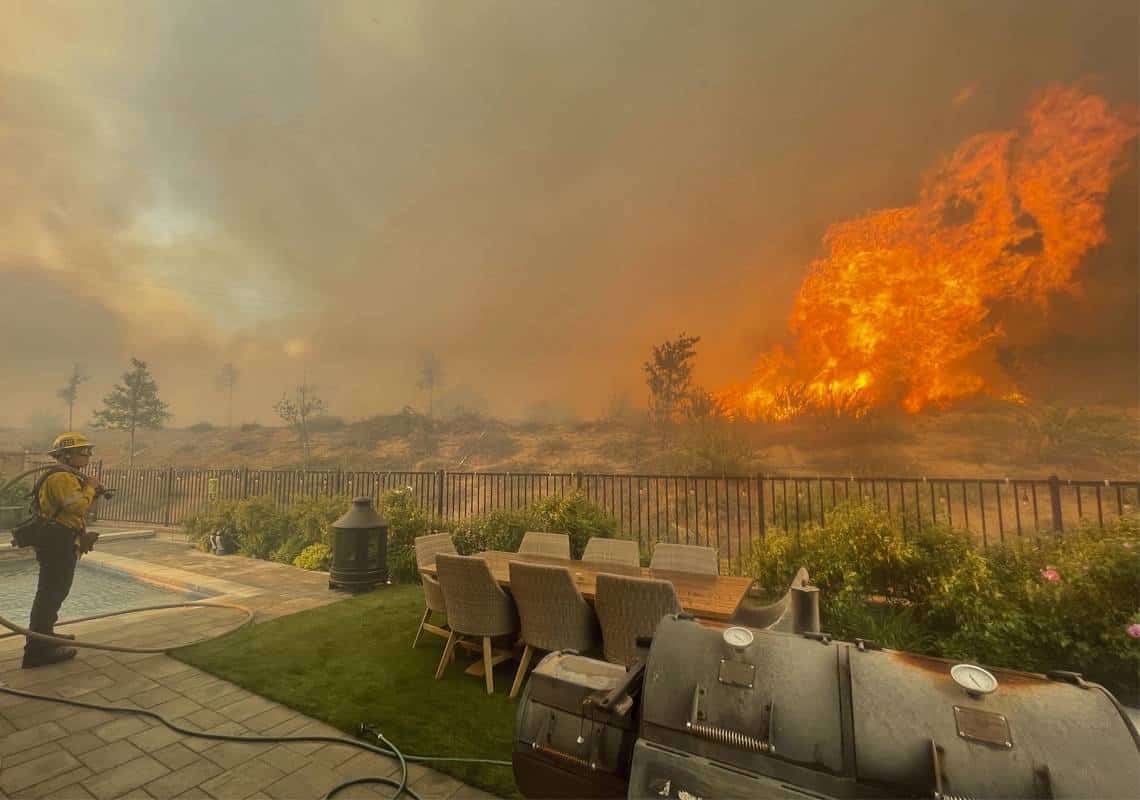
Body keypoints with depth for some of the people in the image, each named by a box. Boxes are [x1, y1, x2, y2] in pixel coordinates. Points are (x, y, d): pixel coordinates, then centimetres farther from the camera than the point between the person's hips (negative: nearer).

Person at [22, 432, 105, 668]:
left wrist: (92, 491, 6)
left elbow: (75, 506, 20)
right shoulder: (62, 477, -19)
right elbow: (77, 506, -29)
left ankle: (43, 635, 36)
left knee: (53, 591, 22)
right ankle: (38, 649, -4)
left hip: (59, 541, 11)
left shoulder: (65, 476, 17)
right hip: (58, 542, -11)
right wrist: (89, 487, -15)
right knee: (51, 593, -8)